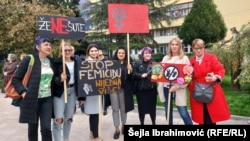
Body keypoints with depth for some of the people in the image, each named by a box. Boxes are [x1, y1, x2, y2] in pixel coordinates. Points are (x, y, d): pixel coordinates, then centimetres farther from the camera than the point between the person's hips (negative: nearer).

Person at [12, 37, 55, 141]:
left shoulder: (51, 61, 6)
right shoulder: (29, 60, -8)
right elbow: (15, 79, -5)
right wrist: (23, 92, -14)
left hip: (47, 99, 3)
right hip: (32, 99, -3)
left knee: (46, 128, -4)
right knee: (33, 128, 10)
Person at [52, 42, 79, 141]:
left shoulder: (76, 62, 7)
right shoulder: (57, 62, -6)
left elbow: (78, 78, 8)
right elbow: (52, 78, -11)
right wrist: (60, 79, -32)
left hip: (72, 91, 5)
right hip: (60, 91, -4)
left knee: (69, 117, 15)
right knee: (58, 119, -9)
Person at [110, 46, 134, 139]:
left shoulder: (128, 64, 2)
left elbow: (131, 78, -1)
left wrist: (130, 71, -19)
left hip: (123, 89, 0)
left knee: (123, 108, 12)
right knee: (115, 109, 4)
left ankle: (123, 126, 30)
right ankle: (117, 129, 12)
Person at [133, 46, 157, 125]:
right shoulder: (138, 63, 4)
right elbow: (135, 74, -2)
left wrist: (146, 74, -24)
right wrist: (141, 75, -20)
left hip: (151, 88, -1)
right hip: (140, 89, 1)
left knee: (152, 107, 8)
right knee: (141, 107, 9)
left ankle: (154, 123, 26)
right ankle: (142, 123, 25)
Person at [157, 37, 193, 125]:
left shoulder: (184, 58, 1)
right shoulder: (165, 58, 12)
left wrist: (177, 86, -16)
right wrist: (160, 87, -1)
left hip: (179, 89, -4)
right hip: (166, 87, 4)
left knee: (183, 113, -7)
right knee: (168, 112, 13)